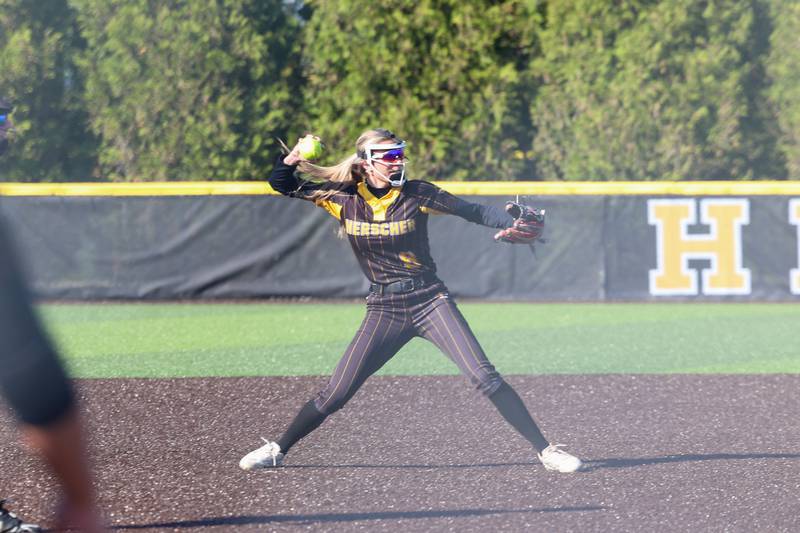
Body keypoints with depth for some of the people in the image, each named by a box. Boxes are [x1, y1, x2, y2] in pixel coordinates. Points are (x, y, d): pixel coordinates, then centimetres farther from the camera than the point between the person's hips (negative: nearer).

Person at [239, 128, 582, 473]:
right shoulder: (343, 198, -1)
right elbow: (282, 185, 6)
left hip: (429, 300, -1)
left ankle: (545, 450, -9)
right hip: (383, 310, 1)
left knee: (484, 377, -14)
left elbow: (474, 212, -7)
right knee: (335, 395, -3)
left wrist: (513, 223, -24)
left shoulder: (416, 194, -5)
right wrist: (290, 160, -16)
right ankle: (277, 451, 17)